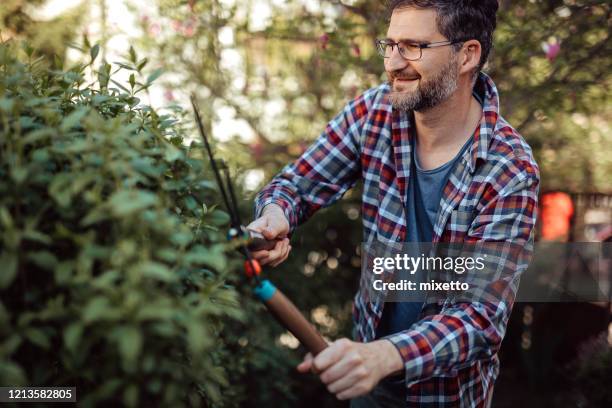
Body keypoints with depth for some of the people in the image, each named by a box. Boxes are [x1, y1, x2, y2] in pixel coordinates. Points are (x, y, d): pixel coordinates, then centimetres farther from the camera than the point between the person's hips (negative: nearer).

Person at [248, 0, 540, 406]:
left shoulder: (510, 171, -25)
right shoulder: (374, 111, -14)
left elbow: (484, 316, -29)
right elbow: (297, 184, -6)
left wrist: (383, 356, -46)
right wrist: (273, 216, -30)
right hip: (370, 350, 3)